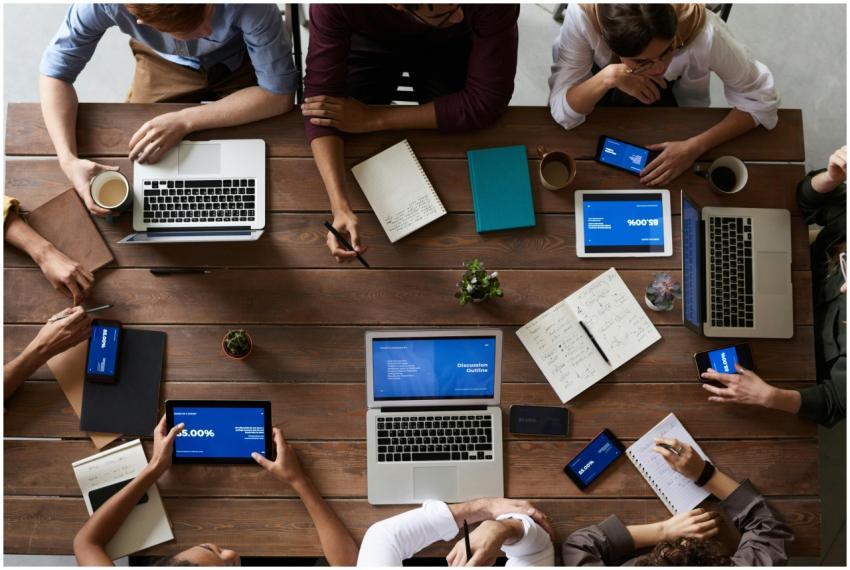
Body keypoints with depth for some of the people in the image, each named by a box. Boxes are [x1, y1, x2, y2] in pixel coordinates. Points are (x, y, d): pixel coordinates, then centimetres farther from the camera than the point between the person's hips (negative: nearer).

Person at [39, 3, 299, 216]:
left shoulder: (250, 7, -42)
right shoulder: (102, 7, -37)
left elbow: (279, 94, -34)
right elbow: (55, 72, -23)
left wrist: (184, 121, -41)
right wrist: (68, 159, -38)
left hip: (239, 60, -1)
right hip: (163, 62, 1)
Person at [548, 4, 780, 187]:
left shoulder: (701, 30, -39)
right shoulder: (582, 16, -40)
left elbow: (762, 100, -26)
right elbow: (563, 112, -33)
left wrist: (695, 147, -36)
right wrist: (609, 77, -49)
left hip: (672, 89, 0)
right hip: (599, 73, 1)